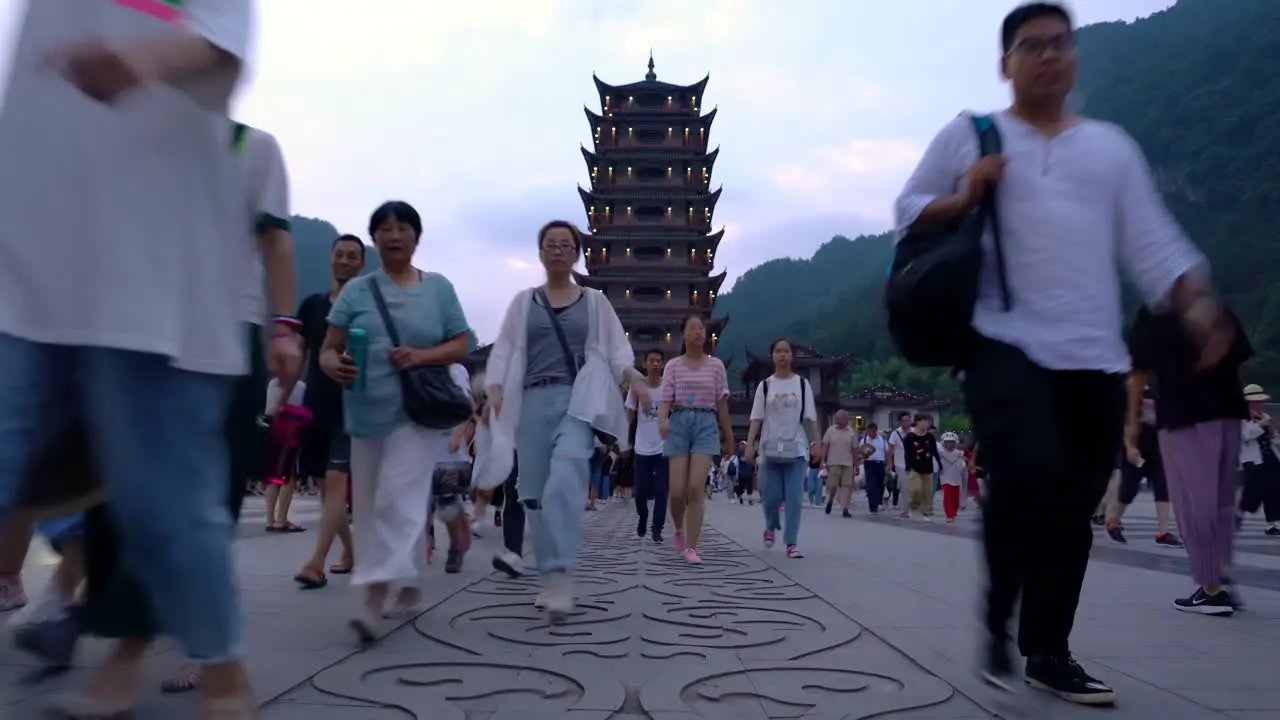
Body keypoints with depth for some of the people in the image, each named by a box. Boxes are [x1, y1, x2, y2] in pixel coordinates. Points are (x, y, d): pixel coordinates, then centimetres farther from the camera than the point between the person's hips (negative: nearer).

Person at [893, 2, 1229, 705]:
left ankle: (1048, 653, 22)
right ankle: (998, 620, 0)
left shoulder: (1111, 145, 18)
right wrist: (964, 198, -10)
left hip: (1094, 356, 4)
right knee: (1027, 473, -25)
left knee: (1072, 510, 6)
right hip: (1005, 341, -4)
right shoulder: (967, 135, 9)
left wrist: (1196, 304, -4)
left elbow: (1151, 239, 11)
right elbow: (907, 212, 9)